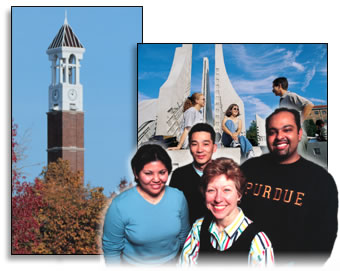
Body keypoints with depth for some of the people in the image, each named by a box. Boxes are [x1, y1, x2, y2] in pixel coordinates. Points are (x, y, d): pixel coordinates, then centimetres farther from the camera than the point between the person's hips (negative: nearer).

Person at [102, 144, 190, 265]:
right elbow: (111, 249, -15)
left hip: (173, 262, 3)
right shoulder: (119, 206, -24)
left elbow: (184, 236, 1)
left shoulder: (178, 197, -13)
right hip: (134, 265, -3)